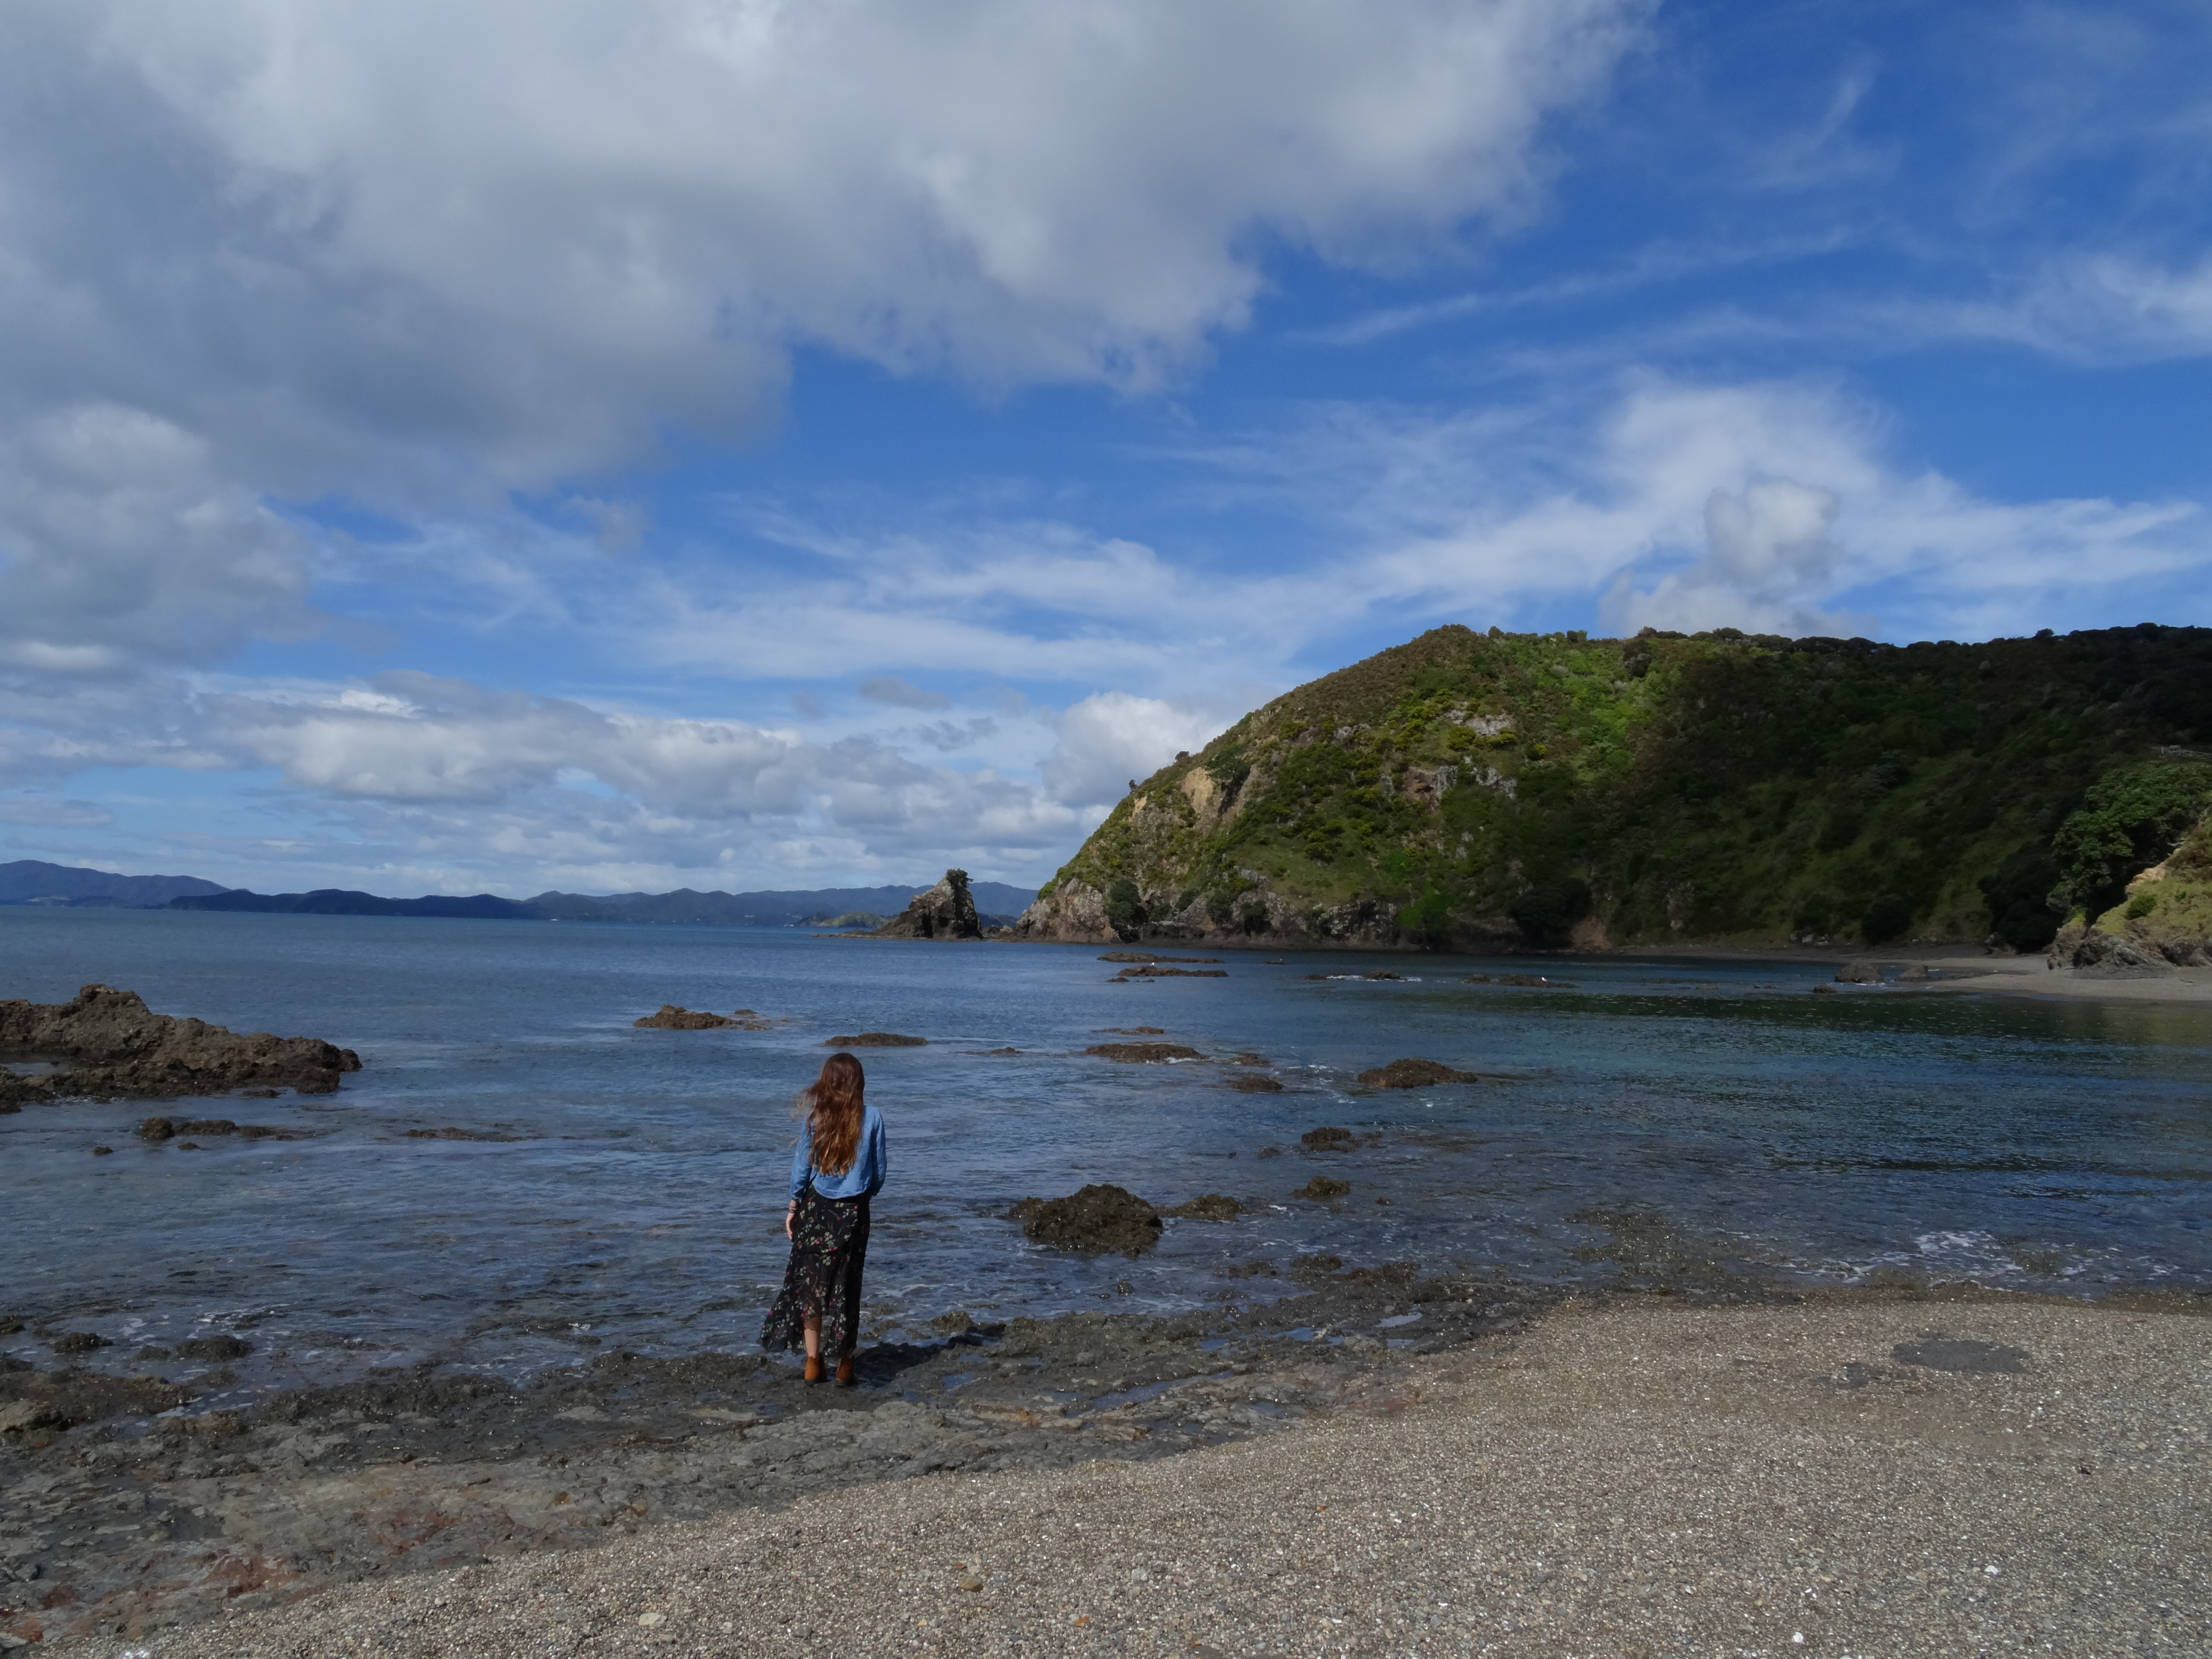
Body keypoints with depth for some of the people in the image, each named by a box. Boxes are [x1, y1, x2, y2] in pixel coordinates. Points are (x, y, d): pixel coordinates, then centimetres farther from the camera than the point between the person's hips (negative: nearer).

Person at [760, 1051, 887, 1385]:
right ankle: (845, 1363, 12)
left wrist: (793, 1207, 7)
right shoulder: (872, 1118, -6)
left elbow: (802, 1164, -2)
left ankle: (813, 1362, 12)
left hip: (817, 1208, 0)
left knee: (810, 1283, 10)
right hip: (853, 1211, 0)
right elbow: (880, 1169, 0)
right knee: (846, 1287, 9)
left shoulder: (816, 1116, -6)